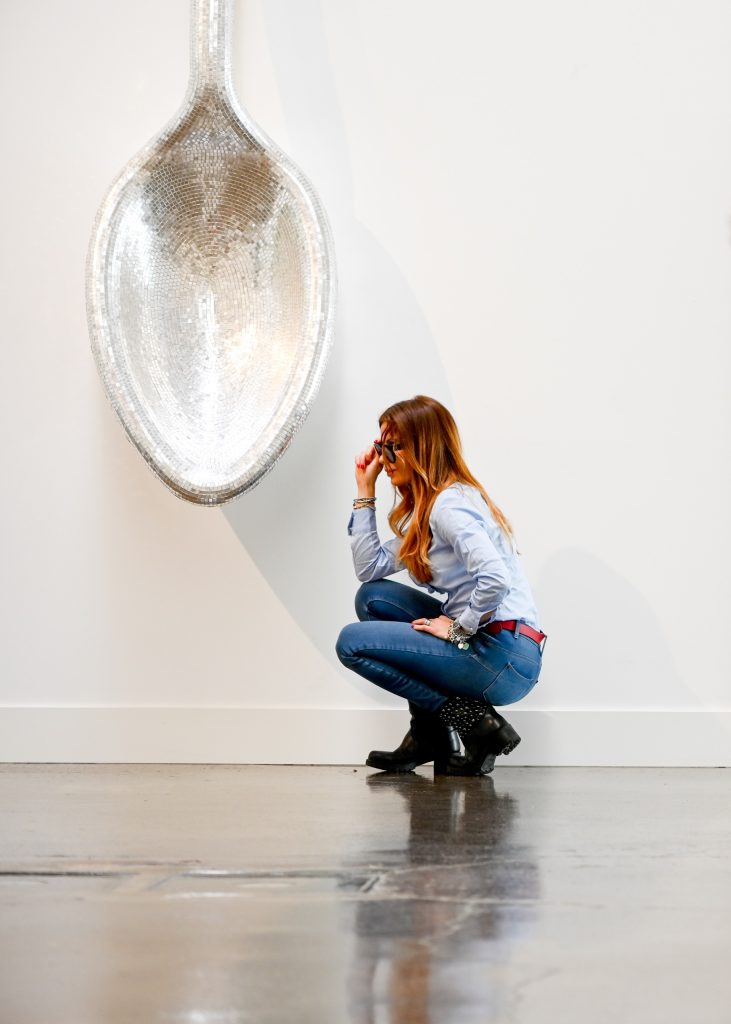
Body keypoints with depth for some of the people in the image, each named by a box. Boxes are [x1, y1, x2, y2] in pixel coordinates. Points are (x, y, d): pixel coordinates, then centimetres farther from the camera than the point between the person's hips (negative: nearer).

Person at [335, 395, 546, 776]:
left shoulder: (450, 504, -13)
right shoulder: (424, 509, 19)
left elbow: (495, 578, -28)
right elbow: (369, 567, 17)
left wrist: (459, 628, -15)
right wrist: (365, 491, 17)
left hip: (507, 658, -10)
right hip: (481, 641, 10)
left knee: (353, 642, -6)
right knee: (372, 597, 13)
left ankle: (476, 723, -6)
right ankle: (429, 737, 10)